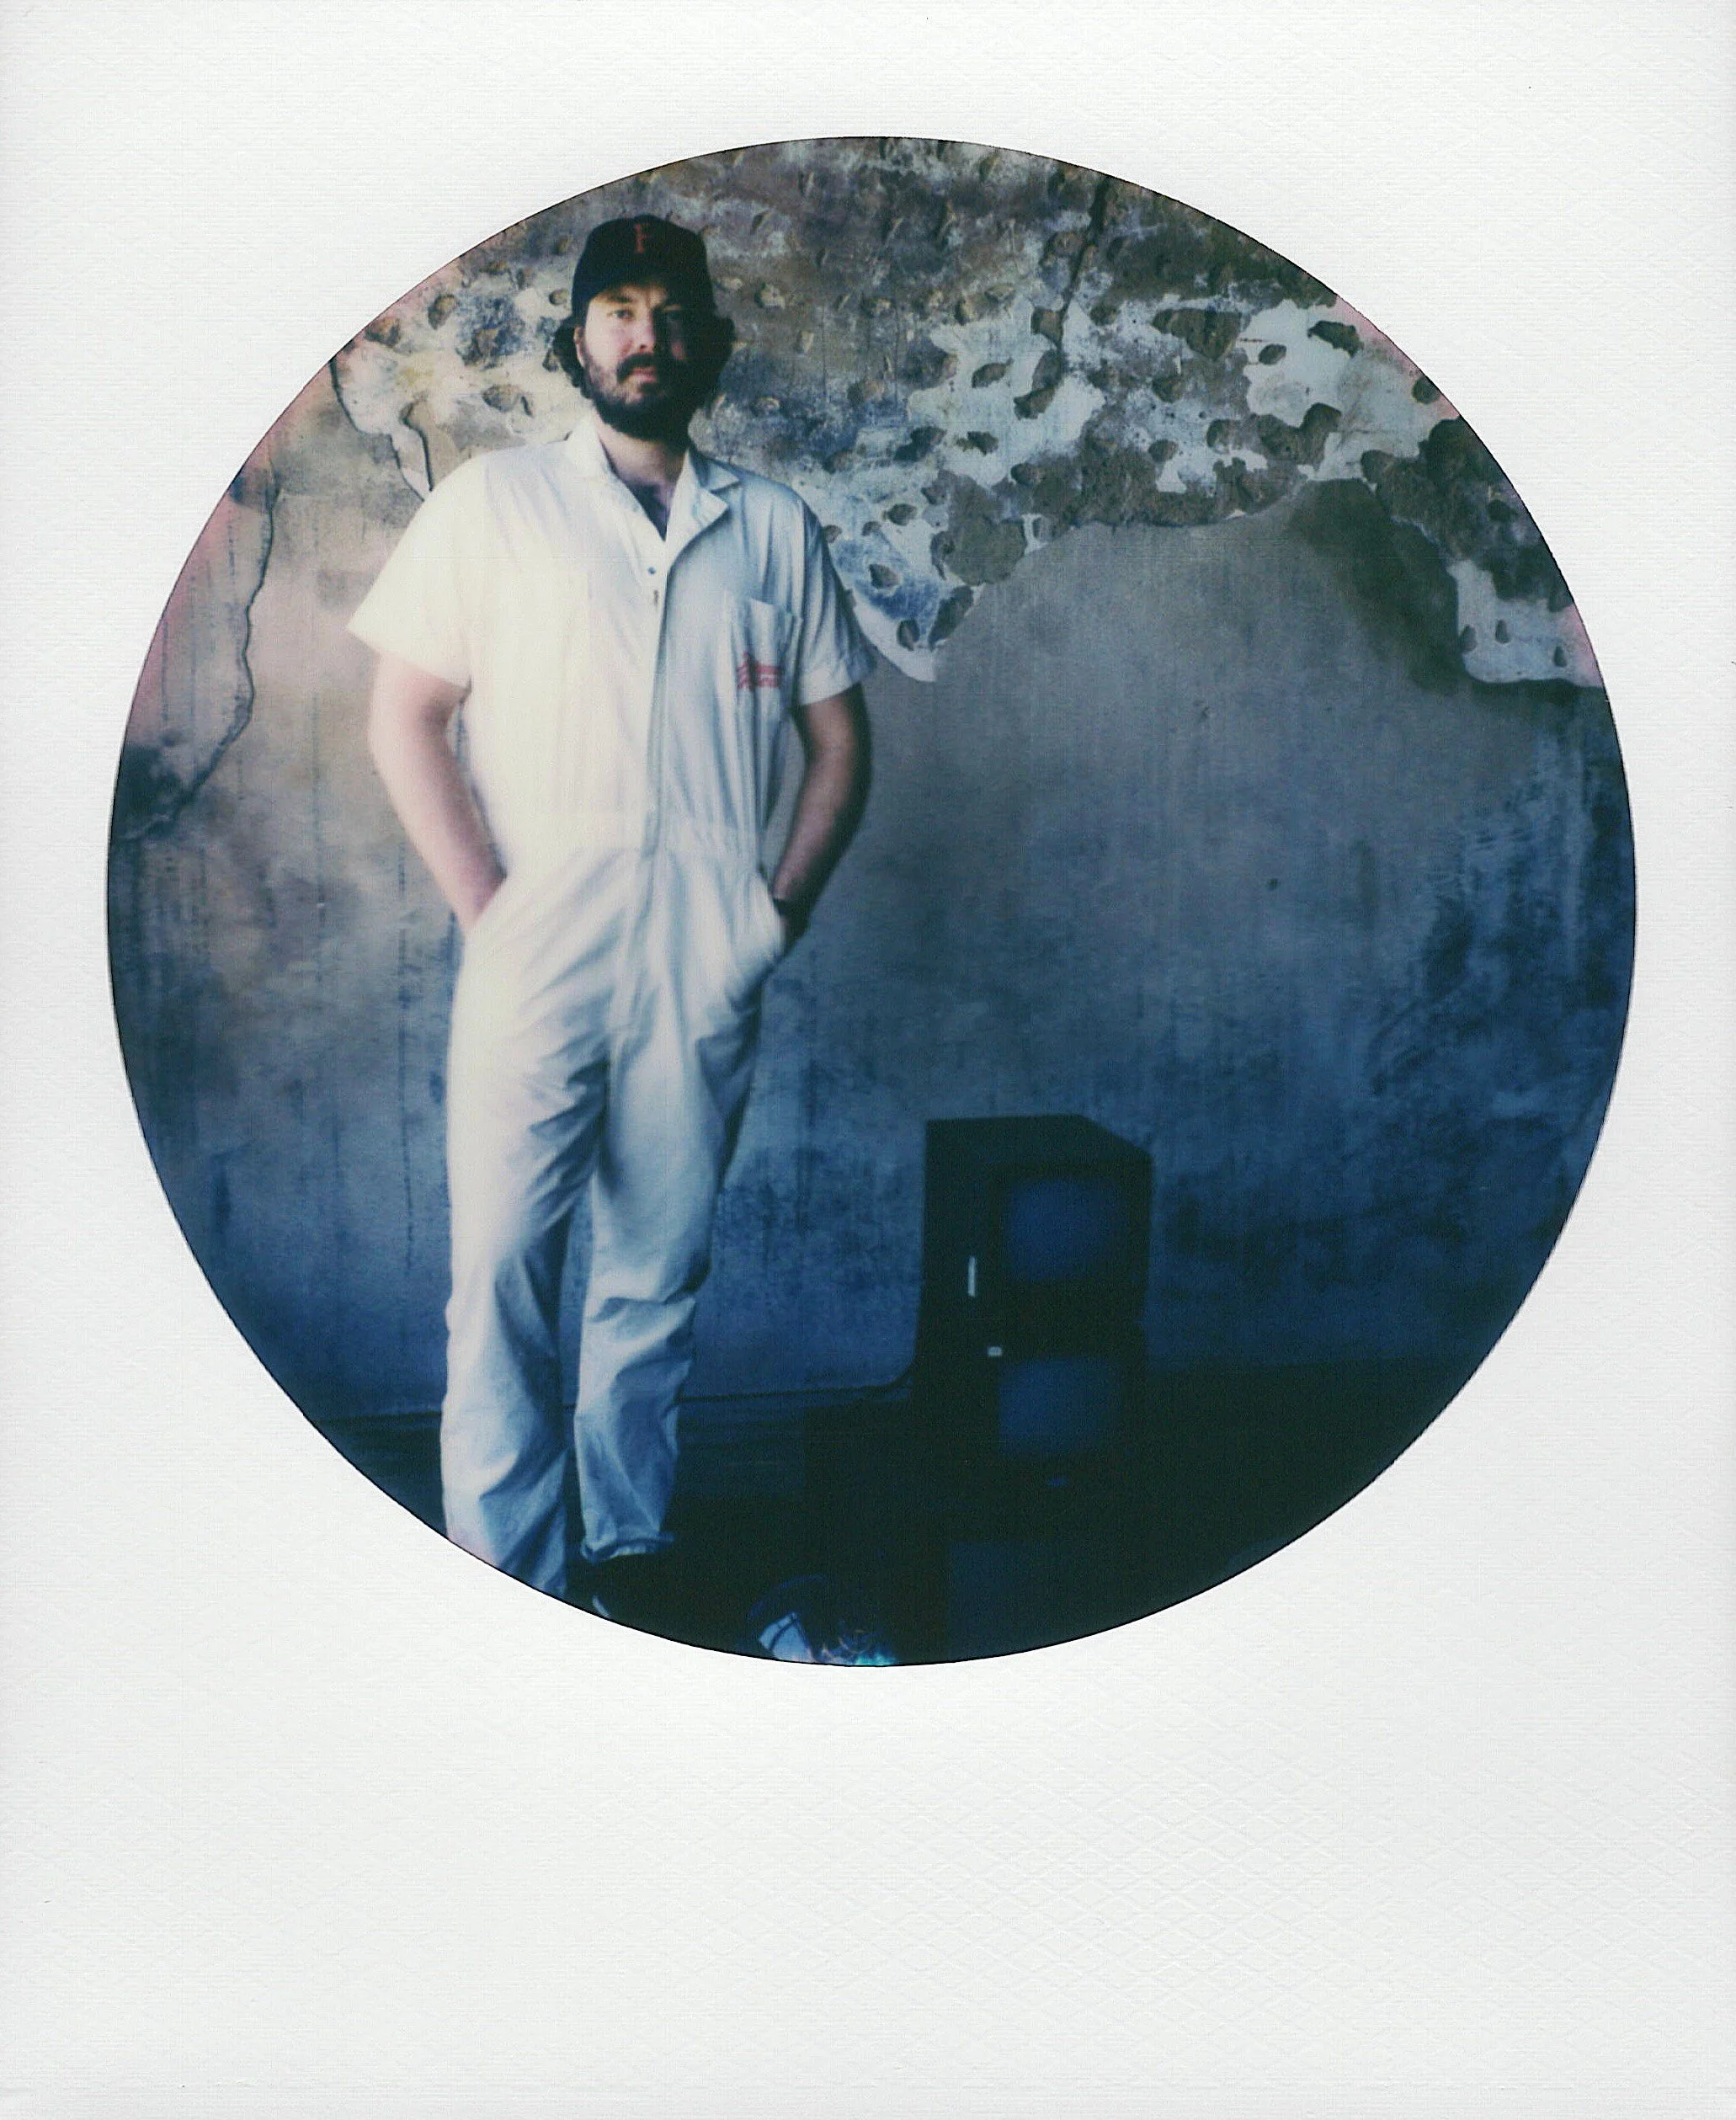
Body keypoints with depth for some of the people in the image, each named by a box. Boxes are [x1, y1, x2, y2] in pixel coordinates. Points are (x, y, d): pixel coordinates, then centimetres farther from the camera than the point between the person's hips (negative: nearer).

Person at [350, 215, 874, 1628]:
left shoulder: (772, 529, 12)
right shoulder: (494, 505, 6)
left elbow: (839, 738, 15)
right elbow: (407, 719, 2)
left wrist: (785, 904, 3)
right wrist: (485, 911, -7)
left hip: (706, 967, 2)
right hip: (538, 959, -2)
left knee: (660, 1273, 9)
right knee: (504, 1265, -4)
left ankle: (629, 1544, 24)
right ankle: (506, 1567, 7)